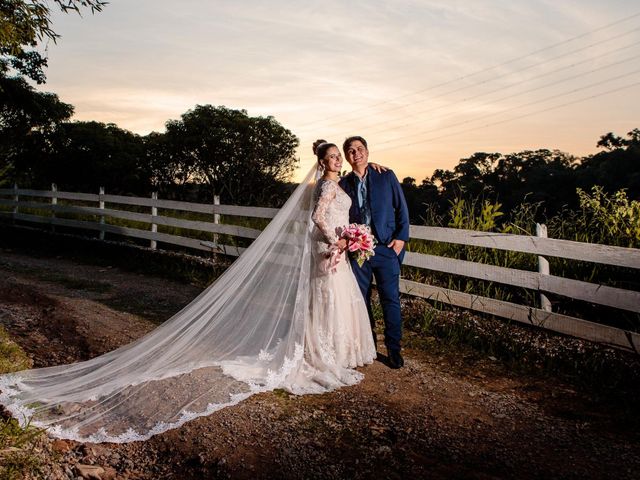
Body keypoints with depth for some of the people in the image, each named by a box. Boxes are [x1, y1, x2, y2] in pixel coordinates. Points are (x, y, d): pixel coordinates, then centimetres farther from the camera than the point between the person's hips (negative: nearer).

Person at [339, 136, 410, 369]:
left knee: (391, 299, 0)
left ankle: (394, 349, 13)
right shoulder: (343, 183, 8)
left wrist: (401, 237, -5)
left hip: (386, 247, -2)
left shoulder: (386, 176, 4)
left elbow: (401, 208, 4)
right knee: (361, 299, 10)